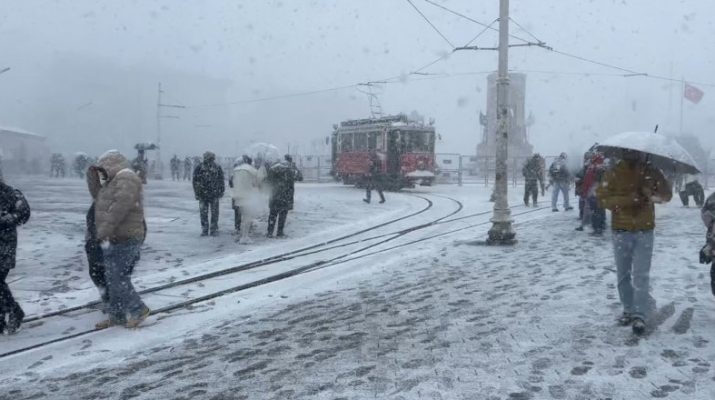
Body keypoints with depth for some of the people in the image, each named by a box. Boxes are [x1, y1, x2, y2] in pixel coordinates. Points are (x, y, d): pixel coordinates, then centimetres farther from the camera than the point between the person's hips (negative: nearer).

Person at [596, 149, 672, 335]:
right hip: (621, 232, 0)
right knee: (623, 274, 8)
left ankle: (640, 315, -2)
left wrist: (651, 193, -19)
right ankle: (629, 310, 22)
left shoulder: (651, 172, 2)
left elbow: (666, 195, 4)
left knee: (641, 275, -6)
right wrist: (630, 198, -22)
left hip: (644, 232, 0)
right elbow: (603, 198, -9)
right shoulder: (614, 173, -3)